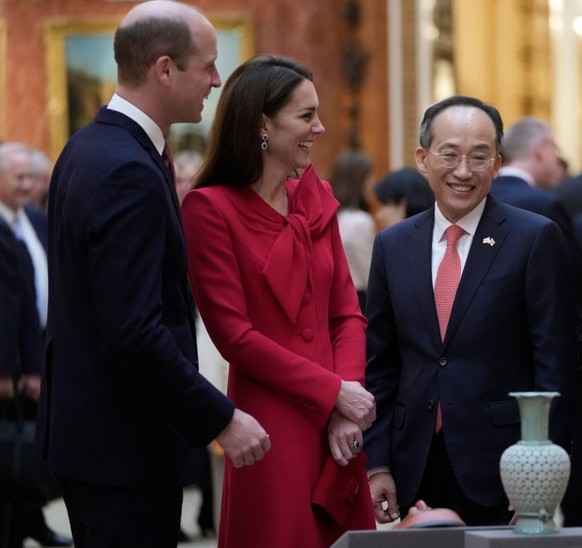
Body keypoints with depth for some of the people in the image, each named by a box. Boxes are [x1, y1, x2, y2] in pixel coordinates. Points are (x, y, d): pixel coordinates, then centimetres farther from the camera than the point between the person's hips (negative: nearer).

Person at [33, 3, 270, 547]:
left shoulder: (87, 146, 10)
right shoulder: (129, 174, -22)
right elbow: (134, 332, -27)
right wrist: (220, 420, -20)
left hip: (85, 427, 10)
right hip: (127, 448, -10)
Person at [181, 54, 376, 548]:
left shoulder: (317, 198, 12)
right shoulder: (211, 208, -7)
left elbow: (346, 312, 10)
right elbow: (234, 335, -10)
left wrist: (349, 408, -5)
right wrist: (334, 393, -10)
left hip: (336, 431, 6)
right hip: (271, 429, -6)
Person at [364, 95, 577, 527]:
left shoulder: (536, 239, -3)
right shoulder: (392, 246, 10)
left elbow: (555, 361, -5)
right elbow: (380, 365, 12)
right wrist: (377, 463, 5)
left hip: (501, 468, -3)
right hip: (416, 471, 4)